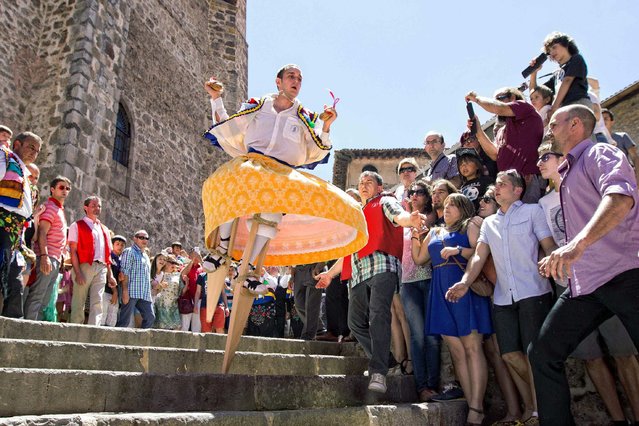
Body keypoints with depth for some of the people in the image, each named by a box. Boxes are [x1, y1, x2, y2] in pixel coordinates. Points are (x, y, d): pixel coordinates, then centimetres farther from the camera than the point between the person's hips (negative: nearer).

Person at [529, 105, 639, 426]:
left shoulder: (600, 154, -4)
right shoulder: (568, 174, 23)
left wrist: (578, 243, -40)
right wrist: (558, 260, 26)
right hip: (583, 284, 9)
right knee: (543, 352, 4)